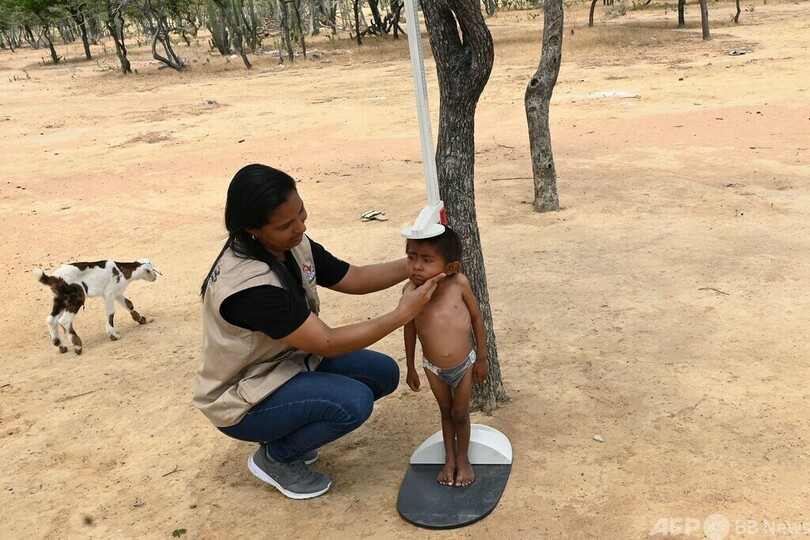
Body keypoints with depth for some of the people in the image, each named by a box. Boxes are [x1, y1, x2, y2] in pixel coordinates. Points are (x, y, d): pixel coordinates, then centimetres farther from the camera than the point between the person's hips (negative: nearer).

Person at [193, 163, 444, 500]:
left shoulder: (293, 246, -8)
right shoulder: (250, 284, -34)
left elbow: (353, 279, 1)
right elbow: (328, 343, -29)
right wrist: (402, 314, -27)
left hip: (288, 362, 9)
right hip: (243, 400, -8)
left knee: (383, 373, 1)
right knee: (354, 401, -27)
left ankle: (292, 432, 15)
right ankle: (275, 457, 0)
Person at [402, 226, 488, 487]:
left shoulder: (459, 283, -23)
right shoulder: (411, 291, -20)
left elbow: (477, 318, -8)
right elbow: (410, 328, -4)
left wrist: (481, 358, -1)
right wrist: (410, 367, 5)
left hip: (464, 364, -1)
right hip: (434, 368, 1)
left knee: (460, 413, 15)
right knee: (446, 411, 20)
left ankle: (463, 458, 39)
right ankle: (449, 458, 42)